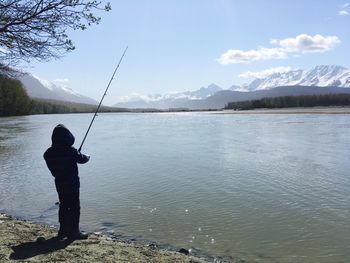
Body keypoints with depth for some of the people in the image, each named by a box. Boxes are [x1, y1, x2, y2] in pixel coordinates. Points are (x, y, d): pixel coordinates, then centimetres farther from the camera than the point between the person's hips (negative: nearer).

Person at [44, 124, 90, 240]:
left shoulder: (48, 153, -2)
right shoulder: (70, 151, -19)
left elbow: (52, 169, 4)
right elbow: (82, 159, -5)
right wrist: (87, 156, 16)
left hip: (59, 185, 6)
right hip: (72, 185, -6)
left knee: (63, 206, 17)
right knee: (74, 208, 3)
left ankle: (63, 230, 25)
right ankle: (73, 232, 8)